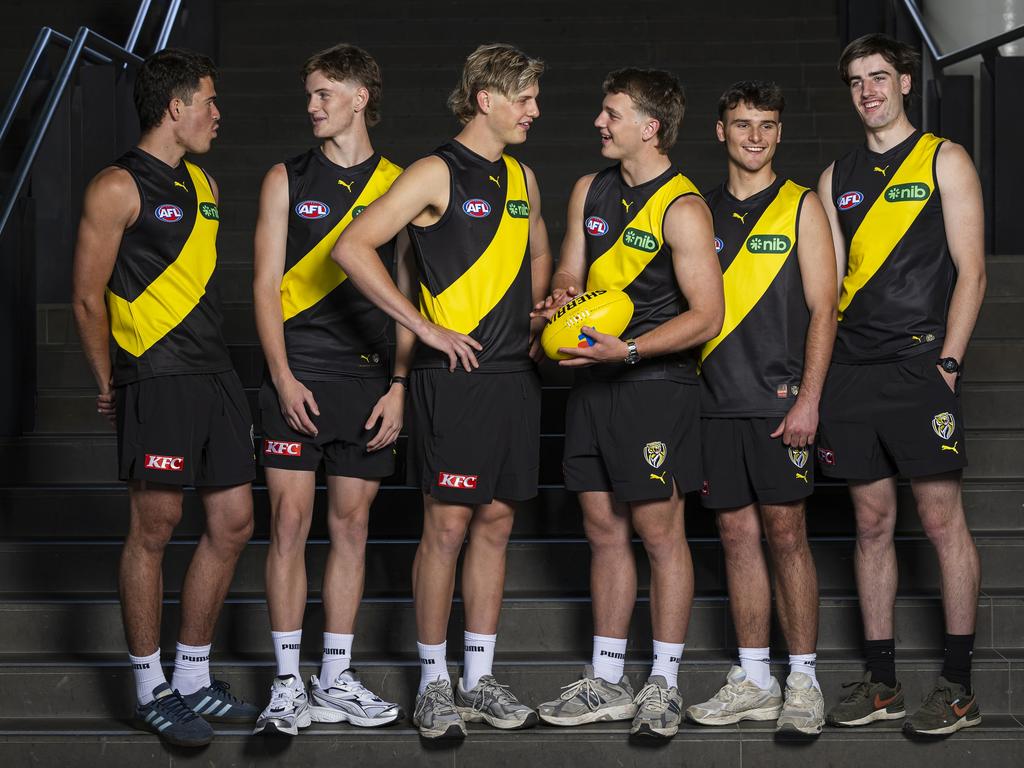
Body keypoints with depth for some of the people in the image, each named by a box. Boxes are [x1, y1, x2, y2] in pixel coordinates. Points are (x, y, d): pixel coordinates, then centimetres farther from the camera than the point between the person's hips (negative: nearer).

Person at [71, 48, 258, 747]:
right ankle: (152, 690, 8)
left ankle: (193, 679, 19)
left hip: (216, 376, 8)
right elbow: (89, 297, -6)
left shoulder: (203, 185, 18)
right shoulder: (118, 188, -7)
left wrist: (220, 365, 18)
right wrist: (110, 385, 1)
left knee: (233, 524, 7)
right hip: (157, 382, -8)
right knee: (155, 529, -2)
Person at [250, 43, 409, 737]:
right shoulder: (287, 180, 8)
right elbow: (266, 284, 4)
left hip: (369, 380, 1)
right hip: (296, 378, -1)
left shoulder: (400, 186, 8)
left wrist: (399, 385, -1)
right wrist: (283, 377, -7)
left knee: (351, 525, 5)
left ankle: (335, 680, 14)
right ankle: (288, 685, 2)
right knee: (290, 522, -5)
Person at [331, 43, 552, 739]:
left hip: (516, 373, 7)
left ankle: (480, 680, 16)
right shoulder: (437, 174, -7)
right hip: (455, 372, -7)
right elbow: (353, 249, -15)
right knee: (447, 526, -4)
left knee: (496, 523, 9)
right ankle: (435, 683, 7)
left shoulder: (521, 177, 15)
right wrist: (426, 327, -15)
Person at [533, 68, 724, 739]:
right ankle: (606, 683, 17)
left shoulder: (682, 209, -10)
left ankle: (664, 684, 8)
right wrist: (561, 296, -5)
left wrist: (630, 350, -22)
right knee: (604, 531, 10)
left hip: (656, 383, -7)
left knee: (659, 532, -1)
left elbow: (707, 315, -13)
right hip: (594, 383, 7)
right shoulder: (590, 191, 12)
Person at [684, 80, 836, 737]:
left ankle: (804, 681, 2)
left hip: (778, 400, -4)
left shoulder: (801, 207, 2)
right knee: (738, 535, 5)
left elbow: (822, 309, -3)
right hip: (715, 401, 4)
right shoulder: (702, 211, 13)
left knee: (786, 533, -5)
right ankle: (754, 681, 12)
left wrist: (808, 399, -12)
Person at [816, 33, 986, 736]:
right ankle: (882, 681, 12)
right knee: (872, 523, 7)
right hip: (852, 368, 5)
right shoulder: (838, 176, 17)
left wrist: (948, 362, -11)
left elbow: (971, 270, -3)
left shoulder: (944, 160, 3)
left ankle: (959, 684, -1)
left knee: (942, 519, -5)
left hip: (919, 363, -5)